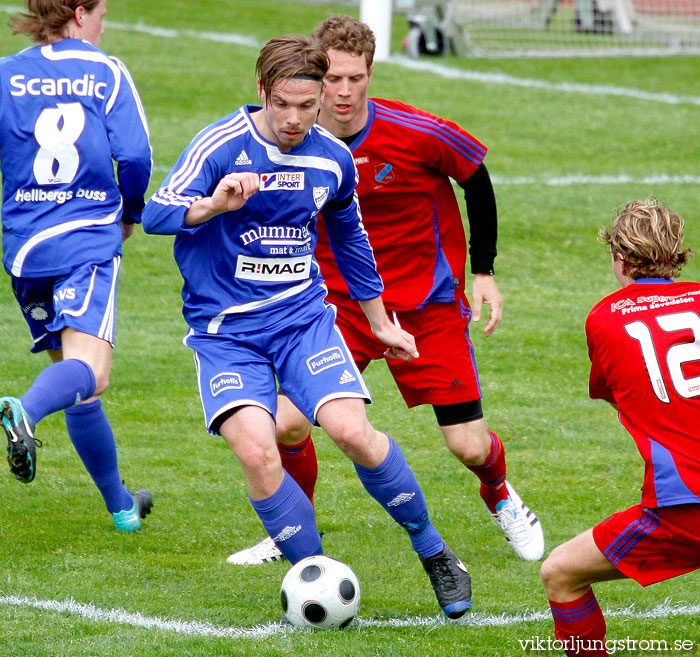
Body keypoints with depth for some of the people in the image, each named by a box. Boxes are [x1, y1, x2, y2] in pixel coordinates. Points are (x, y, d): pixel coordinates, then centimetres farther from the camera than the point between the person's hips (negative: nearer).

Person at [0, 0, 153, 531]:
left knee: (76, 380, 16)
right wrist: (130, 214, 13)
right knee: (90, 369, -18)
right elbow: (135, 157, -5)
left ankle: (120, 505, 26)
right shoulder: (106, 73, 2)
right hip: (89, 242, -4)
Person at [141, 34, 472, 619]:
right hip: (225, 329, -2)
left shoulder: (333, 159, 3)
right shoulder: (222, 145, -11)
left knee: (352, 431, -17)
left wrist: (380, 323, 28)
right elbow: (156, 214, -22)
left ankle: (433, 551, 4)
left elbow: (349, 239, 21)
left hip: (303, 314, 2)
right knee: (257, 453, -22)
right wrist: (214, 205, -43)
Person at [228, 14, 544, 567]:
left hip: (428, 306, -2)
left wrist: (484, 272, 1)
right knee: (288, 423, -15)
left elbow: (476, 178, -1)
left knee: (470, 447, -3)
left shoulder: (416, 134, -19)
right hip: (339, 305, 2)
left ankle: (500, 496, 35)